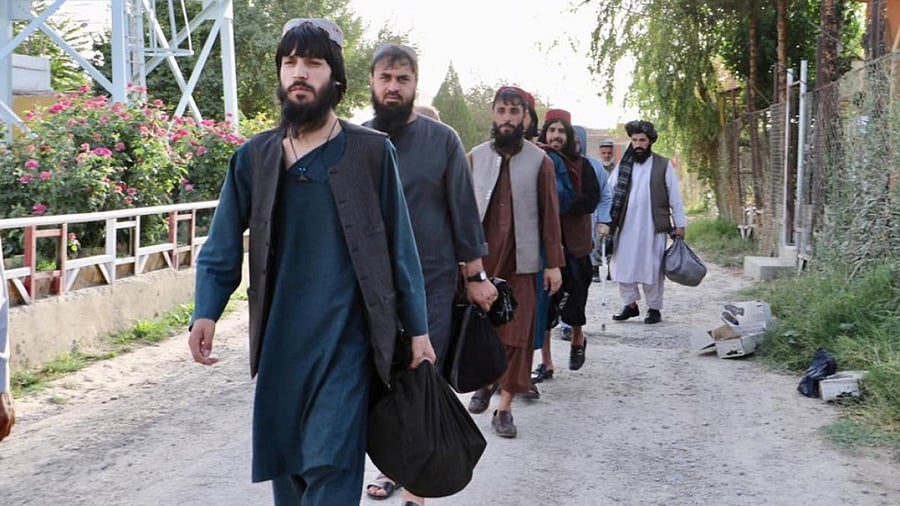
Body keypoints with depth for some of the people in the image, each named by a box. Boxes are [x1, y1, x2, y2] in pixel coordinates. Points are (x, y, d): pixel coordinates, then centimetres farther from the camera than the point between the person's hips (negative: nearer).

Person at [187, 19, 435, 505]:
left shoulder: (372, 152, -2)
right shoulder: (253, 157, 5)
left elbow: (399, 246, 1)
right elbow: (223, 246, 6)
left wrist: (417, 329, 1)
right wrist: (206, 312, -9)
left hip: (346, 337, -3)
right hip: (279, 338, 3)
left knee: (329, 463, -7)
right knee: (285, 463, 12)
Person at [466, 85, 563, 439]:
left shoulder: (539, 161, 2)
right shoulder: (475, 157, 6)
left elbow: (549, 213, 3)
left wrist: (554, 263, 0)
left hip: (520, 263, -1)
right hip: (480, 260, 1)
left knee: (516, 335, -1)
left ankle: (505, 407, 9)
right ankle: (484, 382, 33)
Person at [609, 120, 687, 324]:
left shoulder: (663, 165, 2)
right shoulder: (623, 165, 8)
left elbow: (675, 197, 3)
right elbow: (609, 192, 4)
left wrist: (679, 224, 1)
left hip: (654, 228, -2)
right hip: (626, 227, 2)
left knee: (652, 269, 4)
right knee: (622, 267, 4)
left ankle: (654, 308, 17)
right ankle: (630, 304, 20)